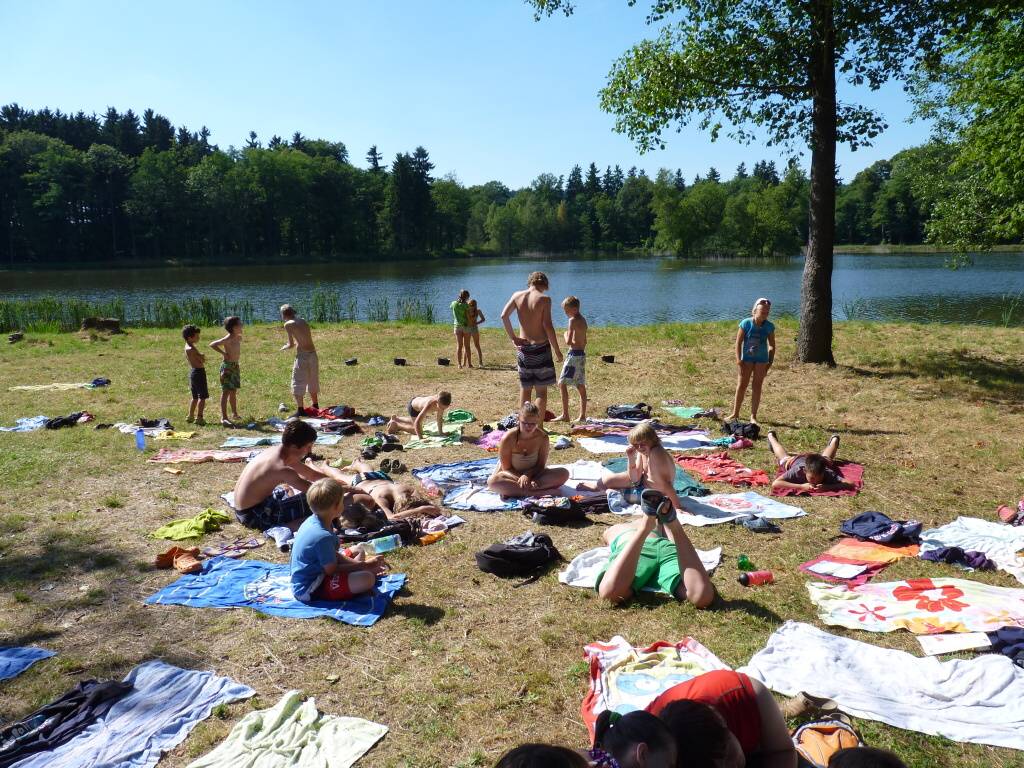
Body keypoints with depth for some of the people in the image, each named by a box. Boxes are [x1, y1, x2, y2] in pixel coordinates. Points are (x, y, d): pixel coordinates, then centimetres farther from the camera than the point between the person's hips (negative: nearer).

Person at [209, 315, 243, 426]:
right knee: (226, 391, -7)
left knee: (234, 391, 18)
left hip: (235, 366, 8)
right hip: (228, 366, -8)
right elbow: (212, 345, -22)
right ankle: (224, 417, -6)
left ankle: (234, 413, 30)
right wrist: (223, 353, -19)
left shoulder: (238, 338, 8)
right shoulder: (227, 339, -17)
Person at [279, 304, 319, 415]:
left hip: (302, 355, -6)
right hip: (313, 354, 7)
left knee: (298, 383, 3)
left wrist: (284, 347, 14)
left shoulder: (288, 324, -6)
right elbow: (306, 339, 13)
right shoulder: (303, 321, 13)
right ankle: (315, 406, 30)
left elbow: (291, 344, -6)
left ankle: (300, 410, 1)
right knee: (312, 382, 19)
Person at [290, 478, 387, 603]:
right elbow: (332, 570, -19)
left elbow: (334, 555, 10)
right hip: (309, 590, -10)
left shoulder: (313, 521, 1)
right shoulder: (323, 536, -29)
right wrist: (364, 566, -9)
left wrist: (361, 564, 2)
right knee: (367, 579, -28)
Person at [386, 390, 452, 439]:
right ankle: (396, 424, 9)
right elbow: (417, 423, -49)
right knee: (418, 430, -4)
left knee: (413, 420, 32)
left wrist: (440, 432, -6)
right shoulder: (429, 405, -48)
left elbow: (439, 418, -10)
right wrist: (421, 438, -54)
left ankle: (396, 419, 53)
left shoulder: (442, 403, -30)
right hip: (413, 407, -7)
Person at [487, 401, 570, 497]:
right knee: (492, 481, -36)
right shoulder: (508, 439, -20)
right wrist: (522, 478, -31)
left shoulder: (542, 437, -15)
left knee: (564, 473, -22)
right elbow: (506, 469, -15)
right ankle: (537, 492, -34)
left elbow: (541, 465, -8)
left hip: (533, 474, 3)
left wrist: (527, 476, -27)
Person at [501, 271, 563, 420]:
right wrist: (557, 351, -7)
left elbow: (504, 315, -3)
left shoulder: (517, 295, 2)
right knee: (541, 390, 4)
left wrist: (513, 337, 5)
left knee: (525, 389, 14)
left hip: (523, 347, 4)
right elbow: (548, 326, -14)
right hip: (540, 347, -4)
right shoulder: (544, 299, -10)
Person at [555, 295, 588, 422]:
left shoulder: (573, 320, -13)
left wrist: (566, 334, 0)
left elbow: (568, 342, -19)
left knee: (562, 383, -8)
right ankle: (582, 415, 13)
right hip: (582, 354, 10)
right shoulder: (583, 320, 15)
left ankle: (565, 414, -12)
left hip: (574, 354, -10)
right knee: (581, 386, 10)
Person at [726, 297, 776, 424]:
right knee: (741, 385, 4)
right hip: (747, 358, -1)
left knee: (757, 386, 5)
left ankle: (753, 416, 12)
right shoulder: (746, 323, -12)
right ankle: (735, 413, 15)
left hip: (761, 360, 1)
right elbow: (738, 342, -7)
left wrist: (770, 362, -1)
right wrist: (739, 360, -11)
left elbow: (772, 345, 4)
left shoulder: (769, 326, -6)